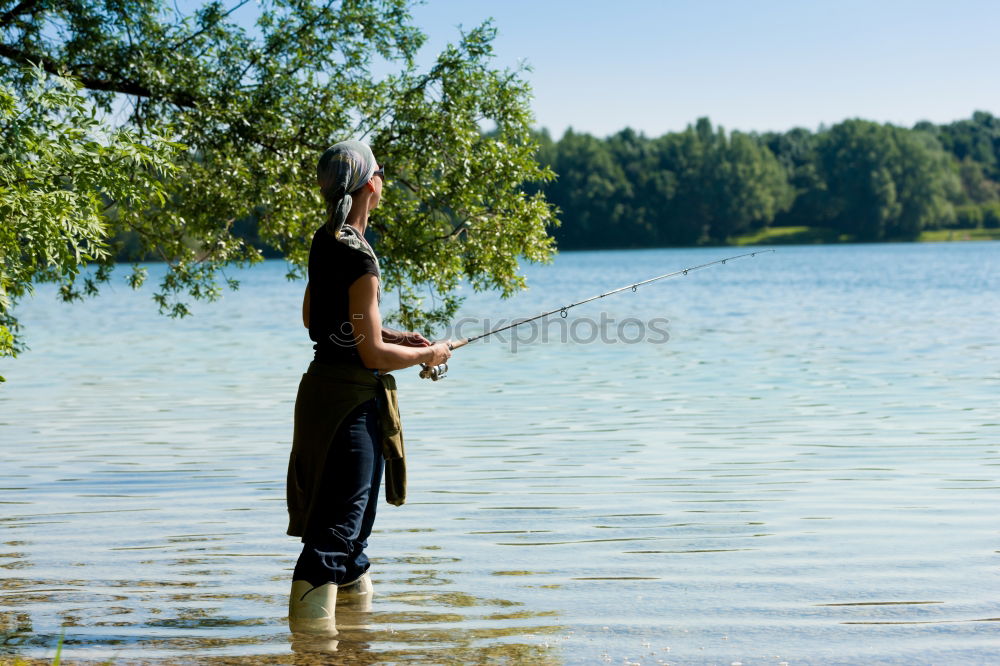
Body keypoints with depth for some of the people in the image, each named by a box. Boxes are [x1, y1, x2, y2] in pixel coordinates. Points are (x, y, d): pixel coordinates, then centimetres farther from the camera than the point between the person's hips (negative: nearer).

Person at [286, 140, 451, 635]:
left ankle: (353, 579, 34)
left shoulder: (324, 240, 8)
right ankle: (311, 613, -10)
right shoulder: (359, 259, -20)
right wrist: (427, 355, -3)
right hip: (352, 398, -9)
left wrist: (390, 335, 17)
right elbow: (373, 353, -20)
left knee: (354, 503, 22)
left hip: (323, 386, 9)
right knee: (342, 515, -8)